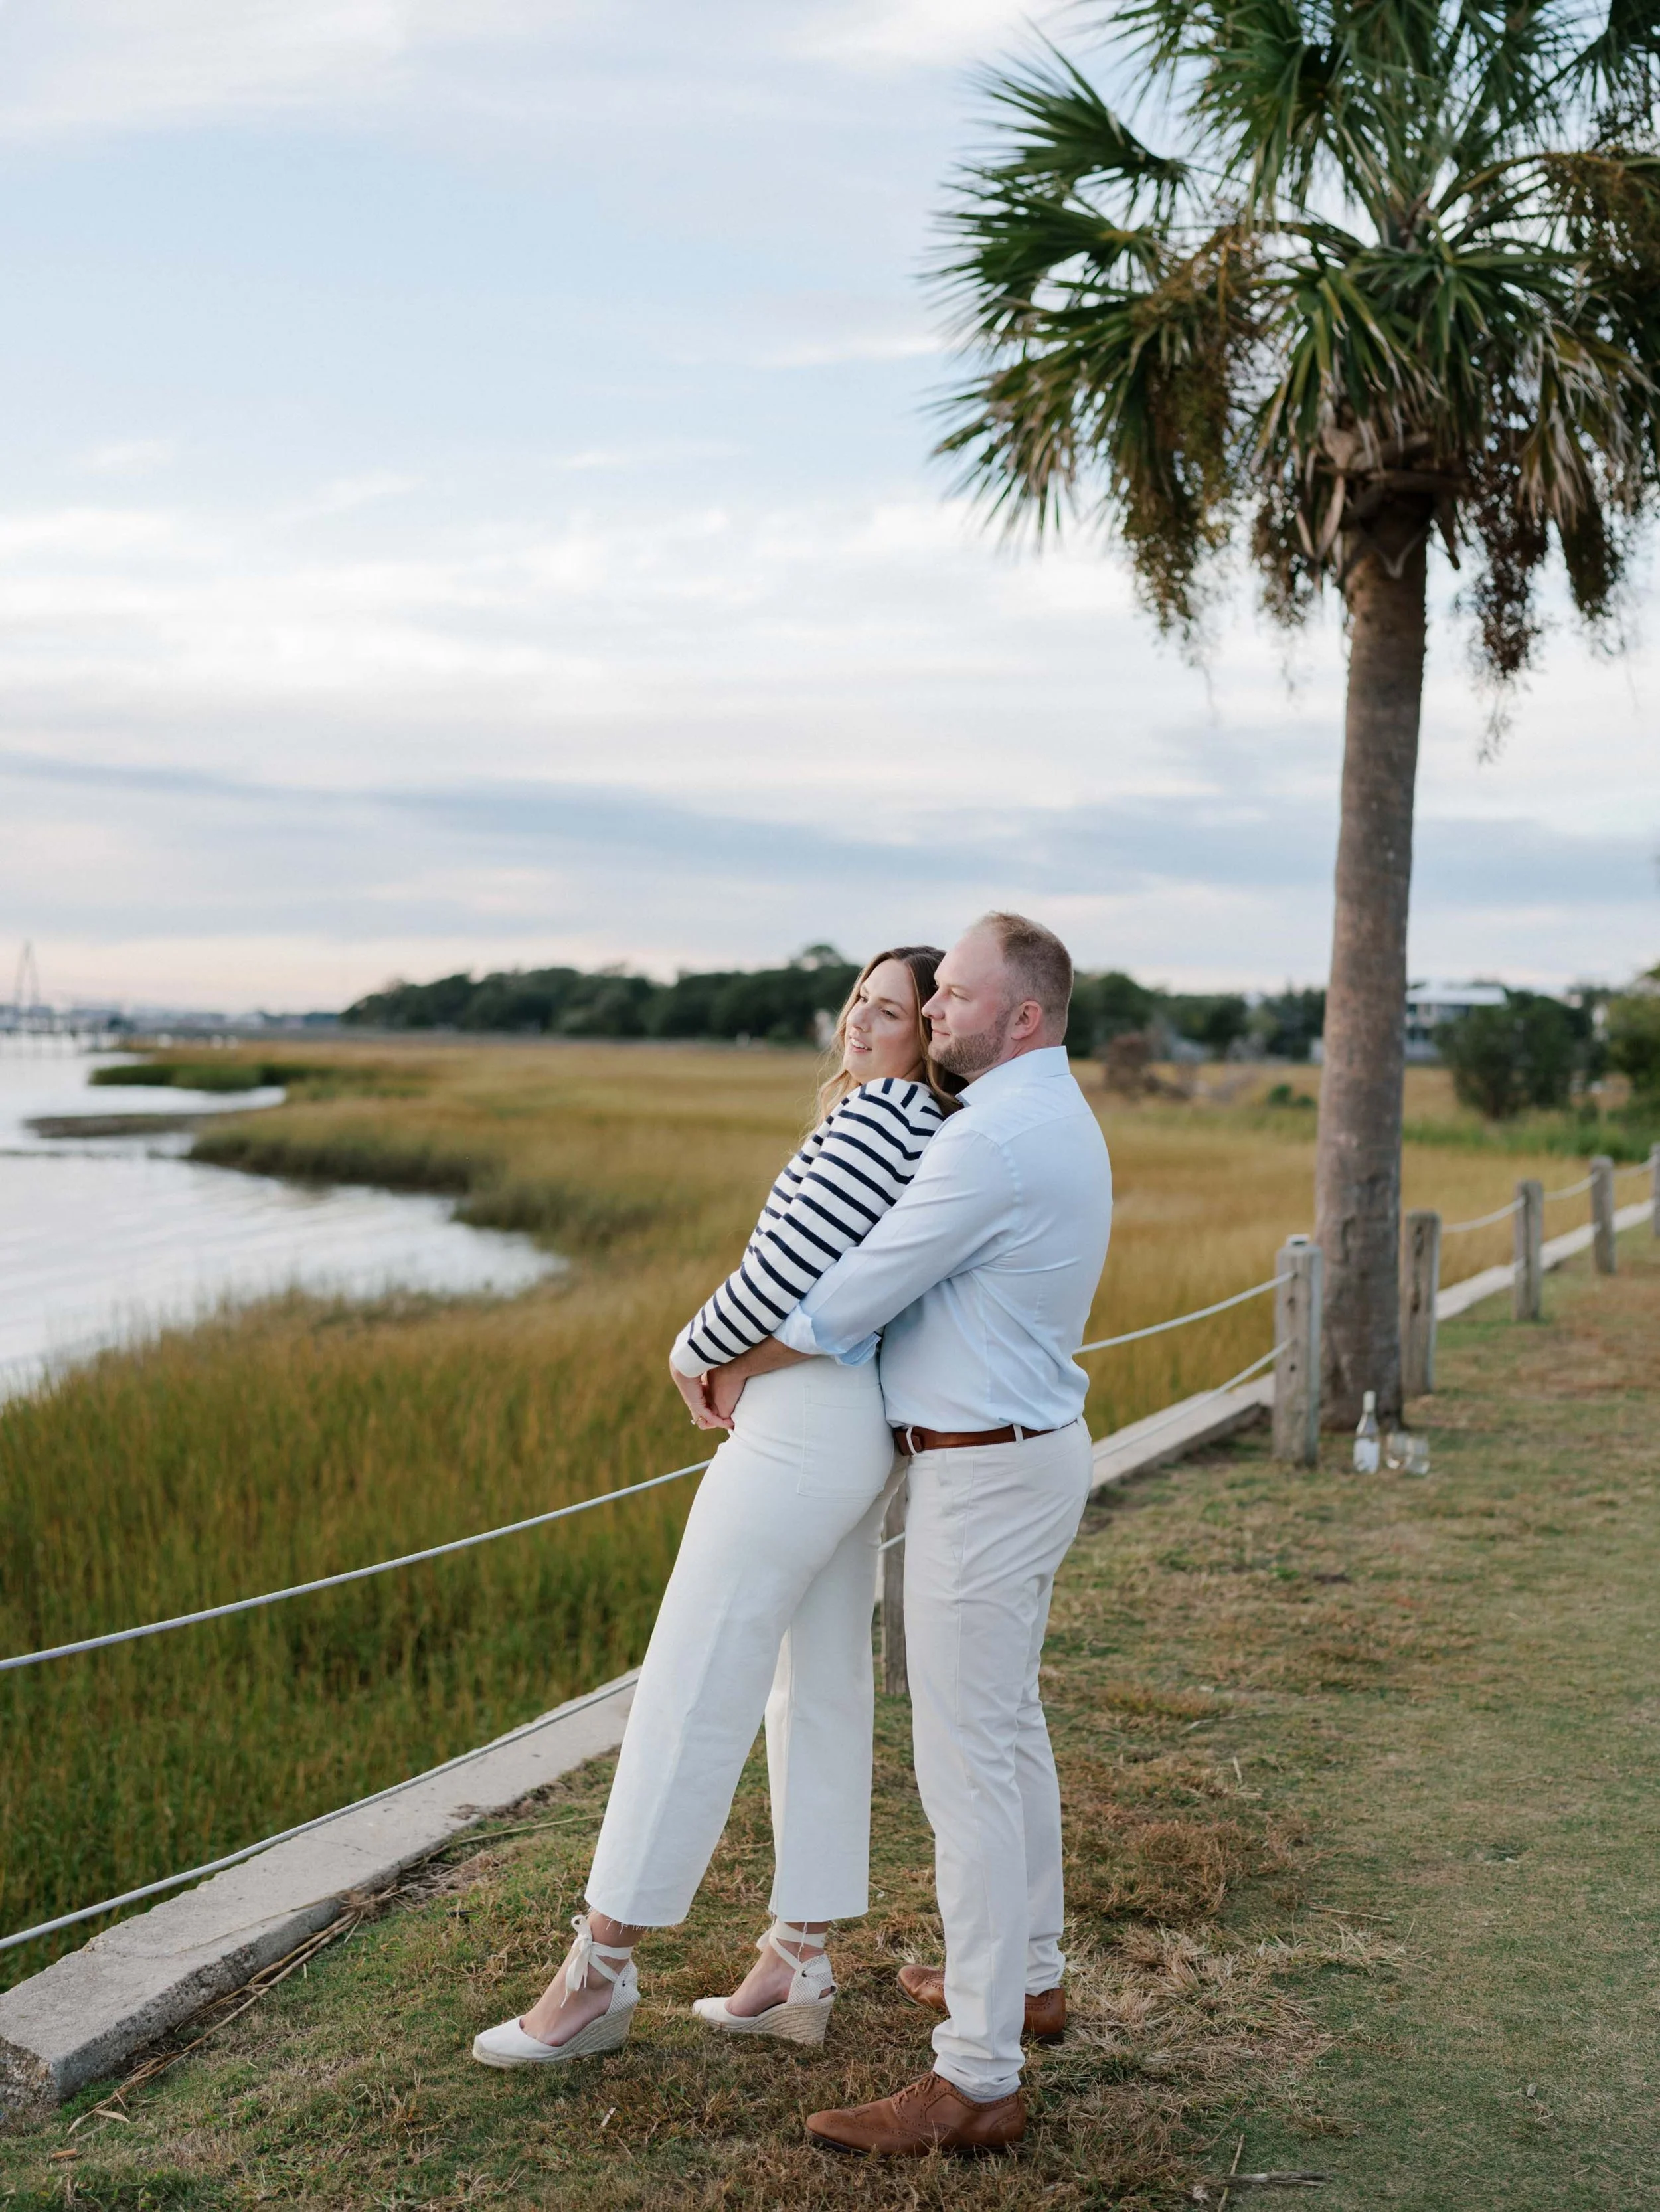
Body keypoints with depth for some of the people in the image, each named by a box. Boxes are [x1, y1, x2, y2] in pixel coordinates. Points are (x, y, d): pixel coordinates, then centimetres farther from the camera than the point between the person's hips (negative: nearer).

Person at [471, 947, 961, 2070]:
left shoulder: (871, 1118, -15)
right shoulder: (939, 1134, 15)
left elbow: (784, 1270, -21)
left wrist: (694, 1353, -6)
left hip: (802, 1424, -10)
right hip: (866, 1437, 10)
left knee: (691, 1691, -5)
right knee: (819, 1693, 12)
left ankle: (598, 1977, 2)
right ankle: (799, 1969, 19)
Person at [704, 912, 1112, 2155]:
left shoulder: (995, 1141, -22)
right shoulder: (1062, 1122, 12)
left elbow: (855, 1296, -17)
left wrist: (742, 1374, -1)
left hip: (983, 1476, -11)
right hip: (1038, 1447, 11)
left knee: (967, 1763, -6)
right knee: (1010, 1727, 22)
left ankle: (978, 2080, 0)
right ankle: (1027, 1975, 38)